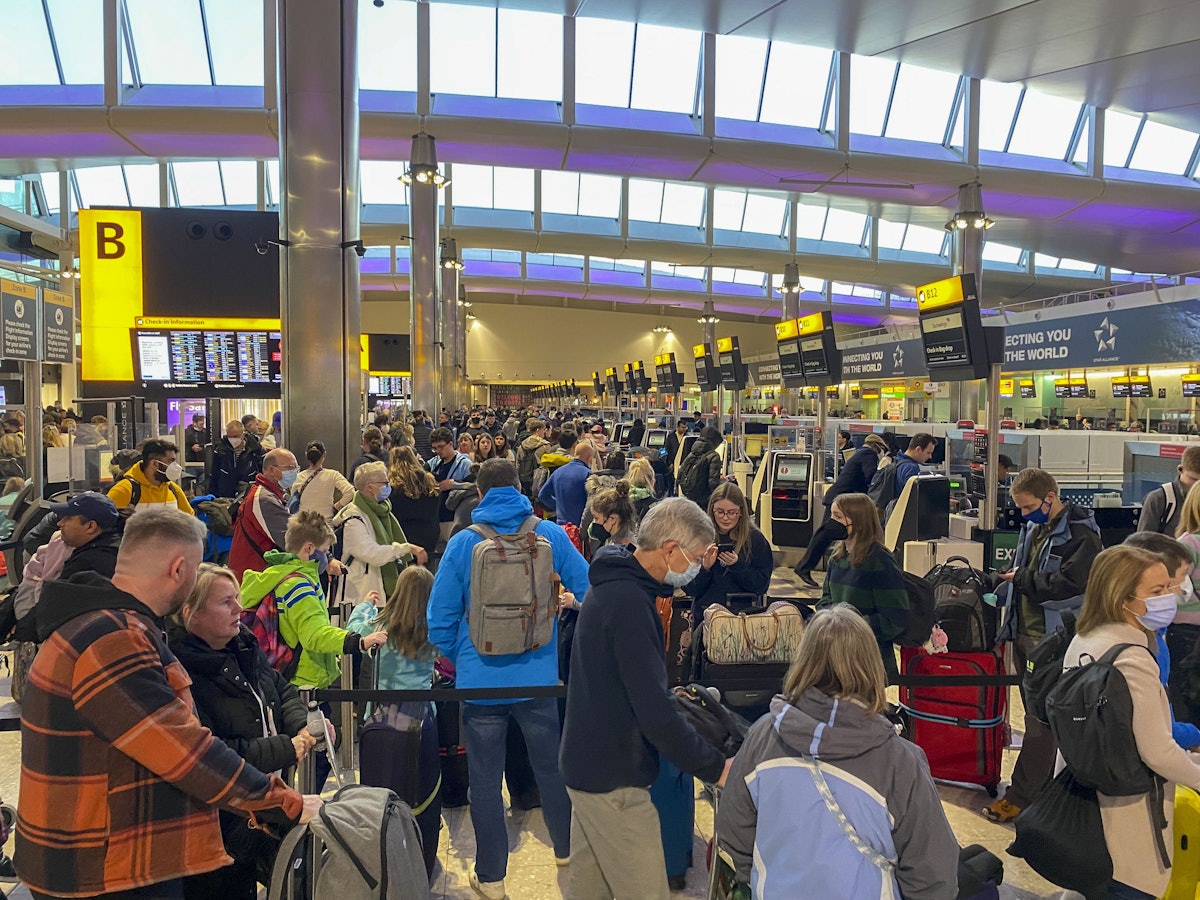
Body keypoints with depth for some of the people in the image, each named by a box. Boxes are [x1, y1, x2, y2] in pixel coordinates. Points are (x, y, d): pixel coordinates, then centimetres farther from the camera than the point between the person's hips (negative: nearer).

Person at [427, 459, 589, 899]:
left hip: (480, 679, -1)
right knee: (551, 766, 21)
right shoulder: (550, 535, -6)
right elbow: (588, 594, -4)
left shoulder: (462, 543, -7)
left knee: (485, 779, 13)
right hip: (538, 676, 1)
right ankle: (566, 847, 41)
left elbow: (440, 620, -5)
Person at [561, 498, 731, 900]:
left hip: (587, 761, 10)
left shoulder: (615, 582, 3)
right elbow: (655, 712, -29)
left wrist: (695, 571, 8)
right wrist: (715, 767, -21)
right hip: (613, 777, -10)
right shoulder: (629, 602, -27)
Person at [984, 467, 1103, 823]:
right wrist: (1003, 583, 7)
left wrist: (1023, 578, -14)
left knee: (1040, 719, -2)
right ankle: (1041, 786, 28)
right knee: (1037, 715, 16)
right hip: (1025, 633, 8)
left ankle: (1020, 797, 4)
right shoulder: (1033, 528, 11)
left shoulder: (1081, 534, -13)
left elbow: (1069, 583, -23)